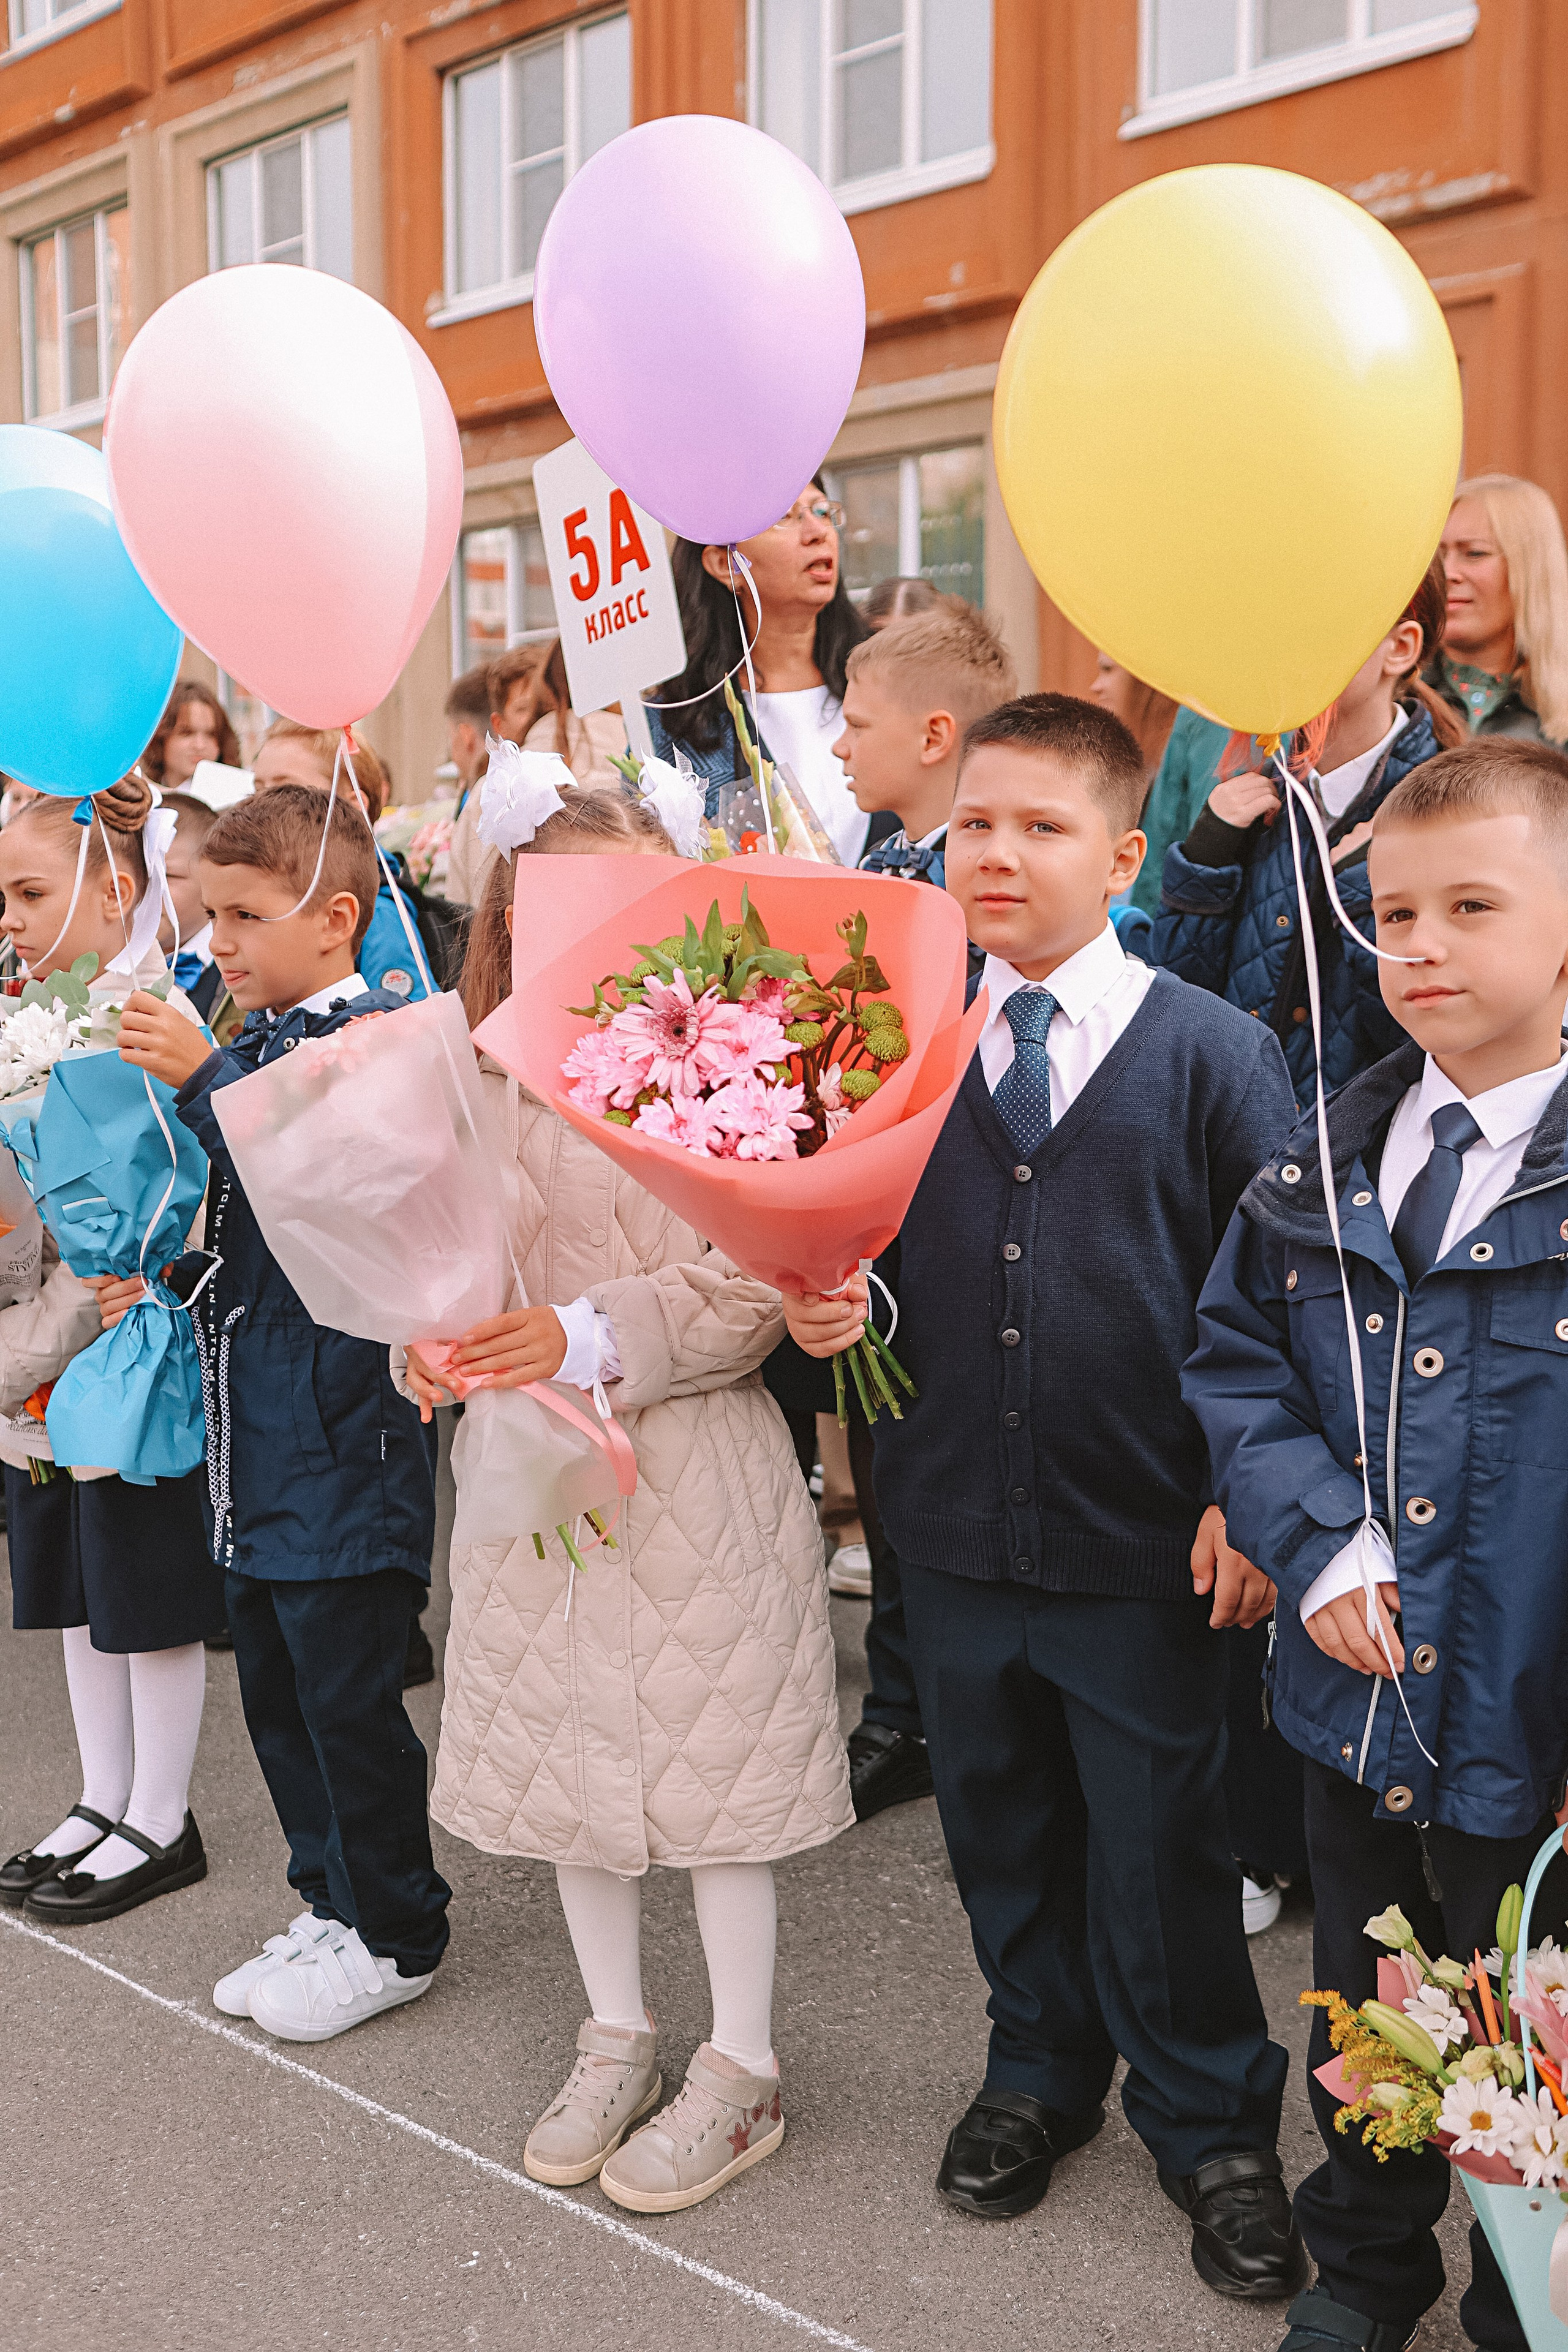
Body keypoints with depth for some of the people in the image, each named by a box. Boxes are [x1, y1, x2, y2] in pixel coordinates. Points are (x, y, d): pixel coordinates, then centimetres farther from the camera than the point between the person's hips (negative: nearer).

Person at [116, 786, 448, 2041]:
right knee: (276, 1682, 16)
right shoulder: (255, 1038, 12)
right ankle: (333, 1905, 32)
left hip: (341, 1421, -9)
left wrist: (203, 1080, -23)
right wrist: (161, 1266, 6)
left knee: (346, 1688, 0)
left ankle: (396, 1937, 18)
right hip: (258, 1418, 9)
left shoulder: (380, 1036, -13)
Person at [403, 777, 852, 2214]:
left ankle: (742, 2071, 25)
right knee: (565, 1753, 16)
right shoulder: (476, 1087, 2)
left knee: (712, 1764, 5)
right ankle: (617, 2035, 37)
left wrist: (588, 1337, -25)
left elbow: (749, 1290, -16)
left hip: (693, 1467, -5)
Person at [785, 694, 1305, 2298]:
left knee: (1161, 1851, 11)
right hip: (954, 1528, 4)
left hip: (1144, 1553, -3)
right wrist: (823, 1305, -11)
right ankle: (1040, 2070, 45)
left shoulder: (1212, 1052, -7)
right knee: (1002, 1831, 20)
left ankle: (1212, 2128, 34)